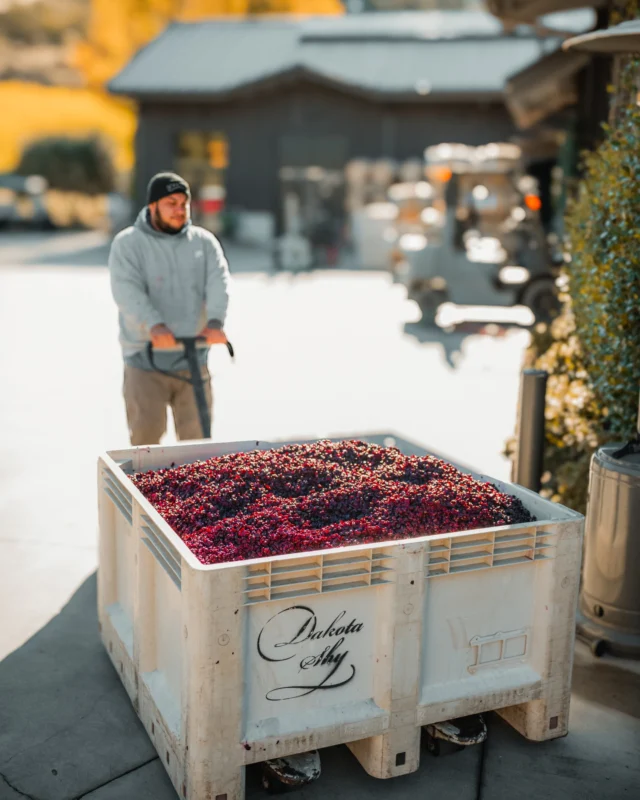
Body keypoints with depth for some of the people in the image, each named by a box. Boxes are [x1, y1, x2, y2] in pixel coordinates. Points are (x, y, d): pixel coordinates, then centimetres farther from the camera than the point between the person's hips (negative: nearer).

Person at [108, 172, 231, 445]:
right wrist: (154, 326, -35)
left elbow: (218, 282, -7)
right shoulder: (128, 243, -1)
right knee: (146, 436, -3)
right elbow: (127, 291, -17)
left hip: (193, 359, 3)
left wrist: (215, 321, -28)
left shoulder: (204, 241, 8)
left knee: (198, 437, 6)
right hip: (145, 360, -2)